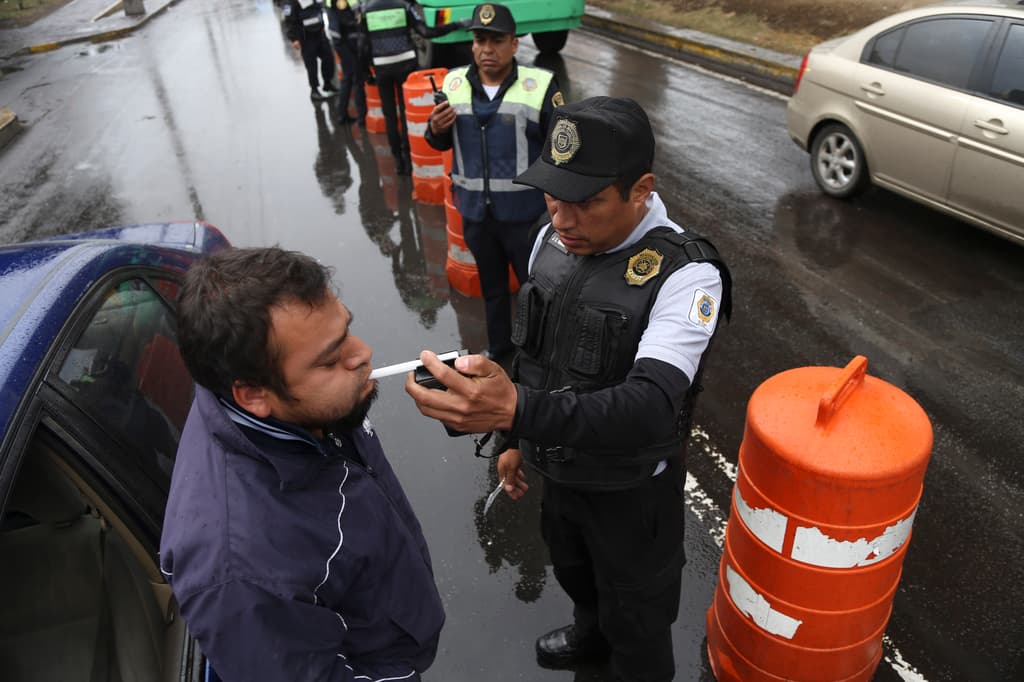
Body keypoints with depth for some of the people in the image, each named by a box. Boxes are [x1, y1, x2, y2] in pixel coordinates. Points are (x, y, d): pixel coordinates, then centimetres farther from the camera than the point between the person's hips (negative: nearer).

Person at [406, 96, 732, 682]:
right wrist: (516, 438, 13)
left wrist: (517, 409, -55)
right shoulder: (552, 241, -8)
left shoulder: (686, 275, -29)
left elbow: (650, 408, -41)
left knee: (636, 621, 20)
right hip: (559, 469, 7)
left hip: (633, 490, -6)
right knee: (575, 573, 33)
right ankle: (591, 632, 65)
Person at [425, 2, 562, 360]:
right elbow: (442, 143, 12)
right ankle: (498, 346, 42)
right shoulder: (454, 83, 0)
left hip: (525, 211, -4)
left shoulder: (539, 85, -12)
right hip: (475, 211, 4)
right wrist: (435, 129, -11)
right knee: (491, 285, 21)